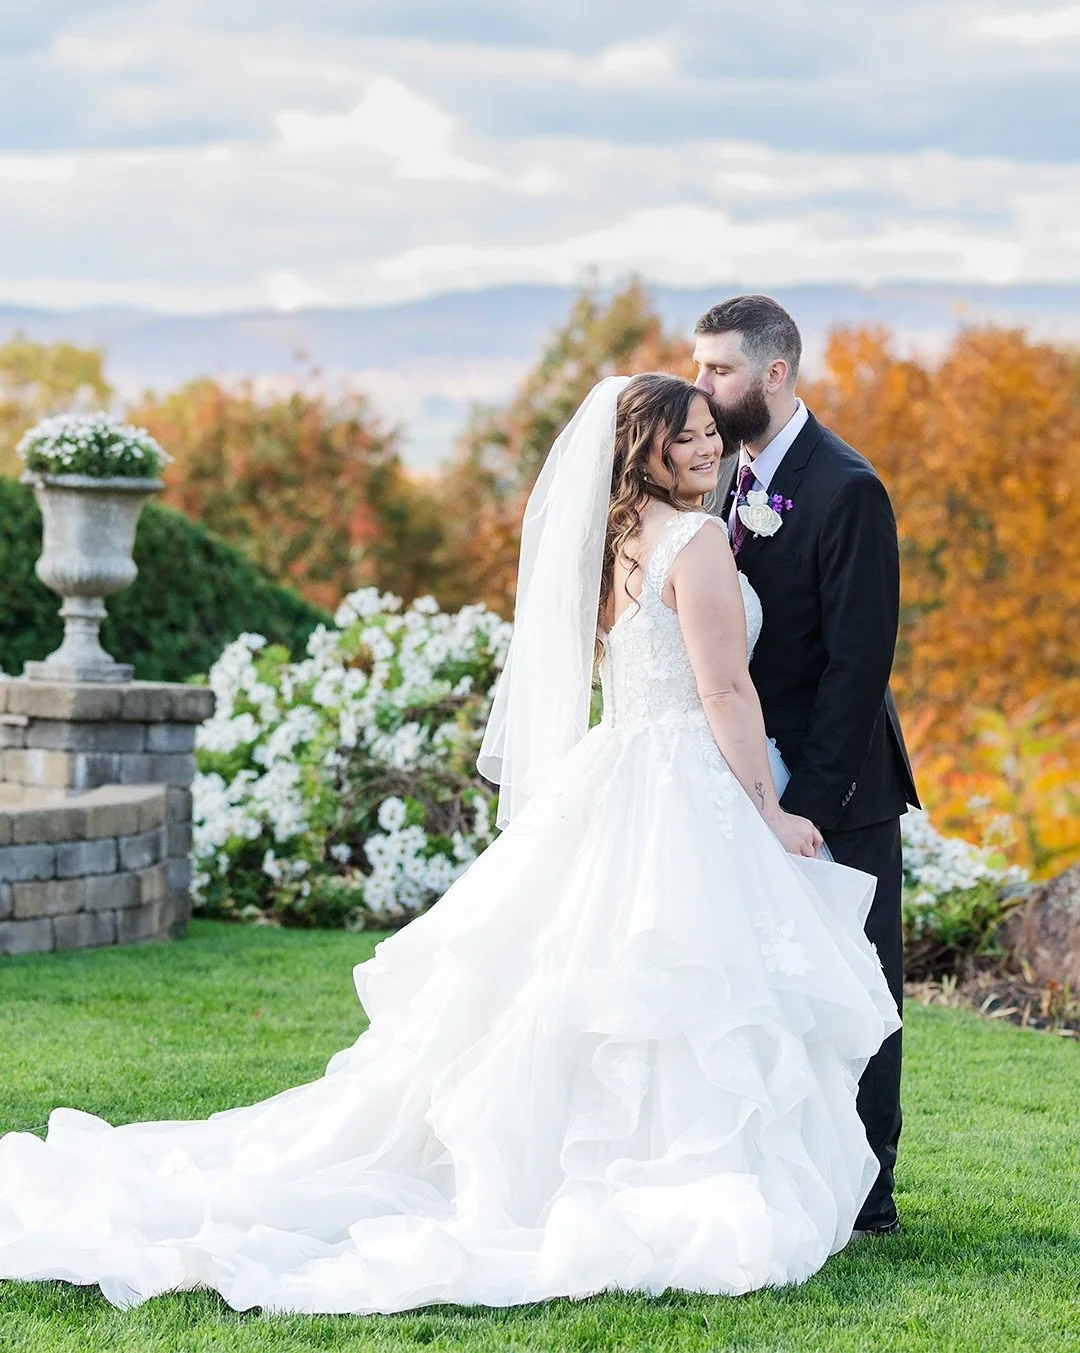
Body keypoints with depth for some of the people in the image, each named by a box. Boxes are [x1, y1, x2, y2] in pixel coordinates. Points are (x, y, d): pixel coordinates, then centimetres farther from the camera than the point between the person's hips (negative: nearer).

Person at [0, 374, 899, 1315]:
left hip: (605, 781, 8)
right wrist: (770, 811, -10)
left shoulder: (605, 542, 14)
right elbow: (727, 691, -15)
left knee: (582, 998, 11)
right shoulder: (696, 540, -12)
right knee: (687, 1005, -5)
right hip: (685, 795, -8)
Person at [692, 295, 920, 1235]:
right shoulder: (732, 476, 9)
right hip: (759, 784, 7)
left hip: (839, 792, -7)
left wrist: (811, 801, -21)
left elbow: (857, 660, -18)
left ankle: (865, 1199, 8)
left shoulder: (846, 490, -16)